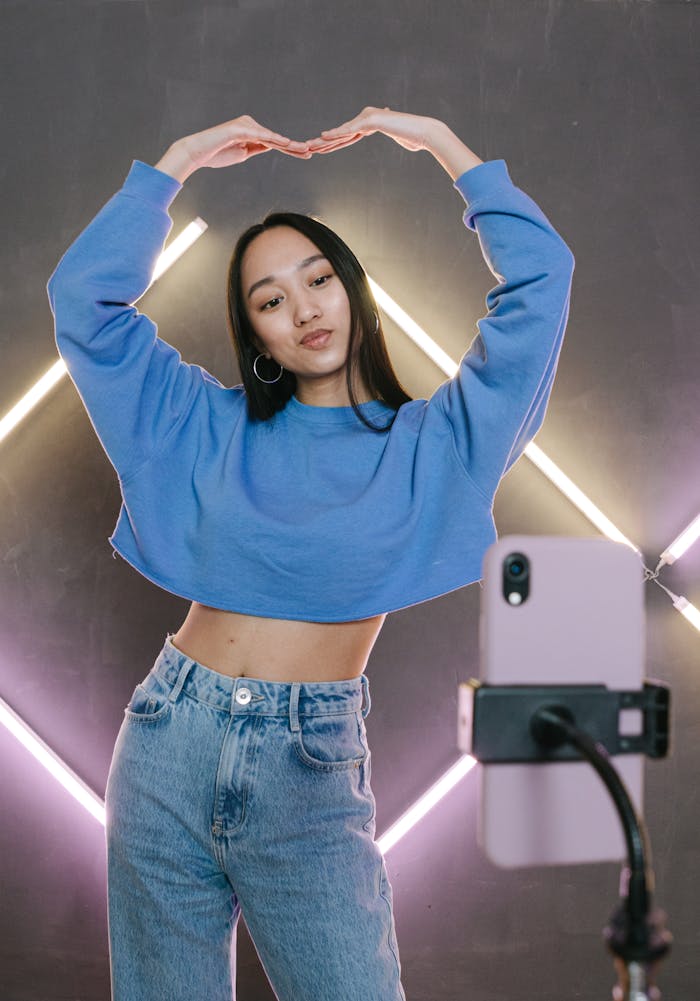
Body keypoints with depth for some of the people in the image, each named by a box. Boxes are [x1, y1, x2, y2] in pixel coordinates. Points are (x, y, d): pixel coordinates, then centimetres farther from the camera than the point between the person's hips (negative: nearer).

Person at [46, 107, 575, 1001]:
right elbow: (85, 293, 8)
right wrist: (178, 163, 9)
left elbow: (539, 279, 0)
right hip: (170, 748, 3)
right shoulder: (211, 428, 10)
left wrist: (444, 145, 5)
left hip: (312, 768, -2)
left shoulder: (429, 445, 5)